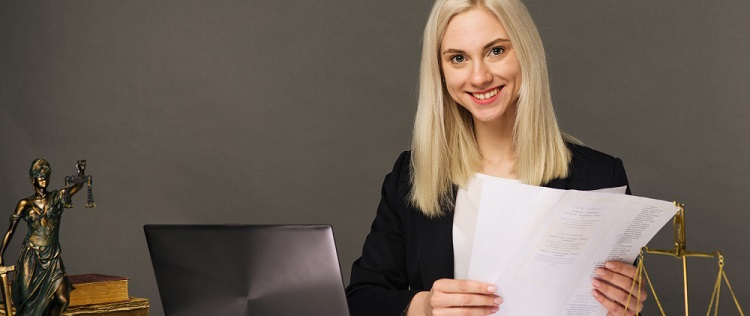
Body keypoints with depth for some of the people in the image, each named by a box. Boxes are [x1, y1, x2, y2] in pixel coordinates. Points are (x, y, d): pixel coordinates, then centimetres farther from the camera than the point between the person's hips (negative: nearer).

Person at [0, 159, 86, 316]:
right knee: (28, 300, 0)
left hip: (53, 257, 2)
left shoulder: (57, 197, 6)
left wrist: (81, 172, -24)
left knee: (62, 299, -9)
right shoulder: (25, 203, 2)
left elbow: (78, 185, -4)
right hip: (31, 256, -2)